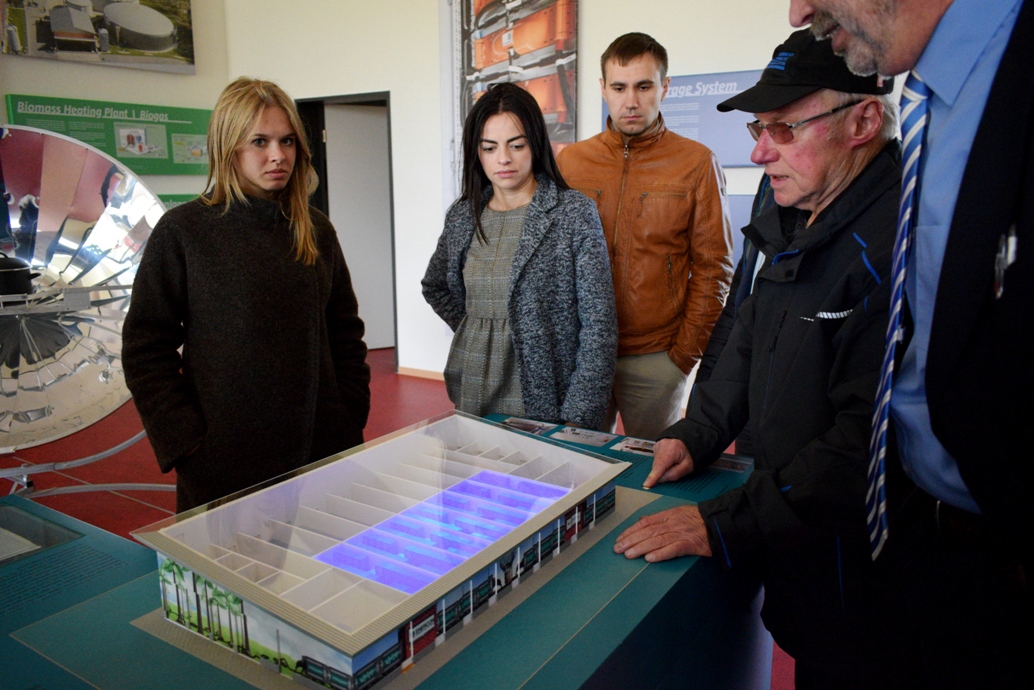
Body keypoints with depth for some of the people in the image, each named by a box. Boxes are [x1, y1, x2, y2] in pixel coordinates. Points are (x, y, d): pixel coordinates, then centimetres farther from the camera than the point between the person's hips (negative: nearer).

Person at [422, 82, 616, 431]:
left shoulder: (575, 213, -8)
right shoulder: (462, 215, 6)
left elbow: (598, 325, -11)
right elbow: (435, 287, 24)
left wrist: (579, 418, -17)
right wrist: (474, 329, 8)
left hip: (544, 403, -4)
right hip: (472, 401, 5)